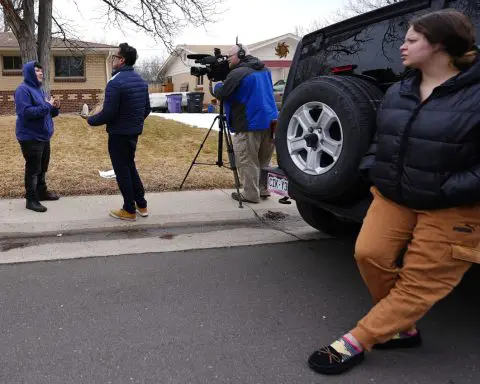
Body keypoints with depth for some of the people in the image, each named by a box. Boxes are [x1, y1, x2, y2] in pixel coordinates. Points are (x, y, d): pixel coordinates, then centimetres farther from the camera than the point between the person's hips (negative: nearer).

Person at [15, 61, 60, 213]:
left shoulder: (39, 89, 14)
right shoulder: (23, 89, -14)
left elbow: (47, 113, 20)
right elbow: (26, 112, -25)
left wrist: (55, 107, -1)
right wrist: (47, 106, -22)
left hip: (43, 136, 9)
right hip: (31, 138, -9)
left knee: (43, 167, 18)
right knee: (33, 169, -3)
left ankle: (42, 191, 33)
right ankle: (31, 199, 5)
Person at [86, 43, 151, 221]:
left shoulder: (115, 82, -20)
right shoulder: (141, 80, 7)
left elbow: (108, 113, -21)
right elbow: (147, 109, 13)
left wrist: (90, 120, -3)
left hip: (118, 134, -8)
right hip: (134, 132, 8)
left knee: (122, 171, 3)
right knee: (130, 167, 20)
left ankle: (129, 210, 11)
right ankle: (141, 205, 24)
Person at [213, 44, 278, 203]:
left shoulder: (238, 73, -12)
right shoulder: (264, 70, 15)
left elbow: (221, 94, -9)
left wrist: (217, 85, 15)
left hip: (250, 124, -8)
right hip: (270, 121, 8)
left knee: (247, 162, 0)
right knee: (263, 160, 17)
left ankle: (251, 194, 2)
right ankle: (263, 190, 23)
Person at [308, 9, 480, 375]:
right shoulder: (398, 92, 6)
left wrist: (449, 191, -21)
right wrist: (371, 168, 4)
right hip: (393, 196, 6)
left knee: (419, 283, -3)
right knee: (370, 254, -6)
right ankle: (400, 328, 16)